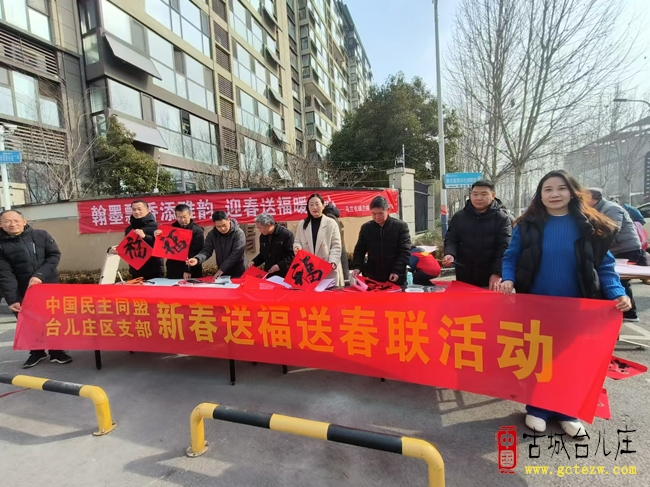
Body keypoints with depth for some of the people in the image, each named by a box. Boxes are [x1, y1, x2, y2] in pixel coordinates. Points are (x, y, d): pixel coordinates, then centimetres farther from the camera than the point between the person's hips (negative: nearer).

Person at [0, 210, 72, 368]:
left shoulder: (40, 235, -2)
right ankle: (37, 352, 29)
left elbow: (54, 255, -3)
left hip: (49, 286, 0)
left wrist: (40, 275, -17)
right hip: (23, 292, 1)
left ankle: (56, 351, 19)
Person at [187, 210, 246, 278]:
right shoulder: (212, 234, 0)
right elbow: (206, 250, -4)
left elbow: (236, 253, -21)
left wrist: (222, 269, -23)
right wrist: (197, 259, -25)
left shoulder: (238, 233, -15)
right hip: (222, 274, 4)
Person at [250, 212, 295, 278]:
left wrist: (280, 265, -24)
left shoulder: (286, 234, -13)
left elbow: (292, 255, -15)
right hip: (268, 274, 6)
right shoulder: (262, 236, 9)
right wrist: (254, 262, 5)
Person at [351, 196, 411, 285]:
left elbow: (405, 251, -6)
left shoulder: (400, 226, -4)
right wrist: (357, 267, -9)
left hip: (395, 278, -2)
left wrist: (397, 271, -17)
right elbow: (359, 251, 8)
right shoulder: (366, 228, 4)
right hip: (372, 278, 2)